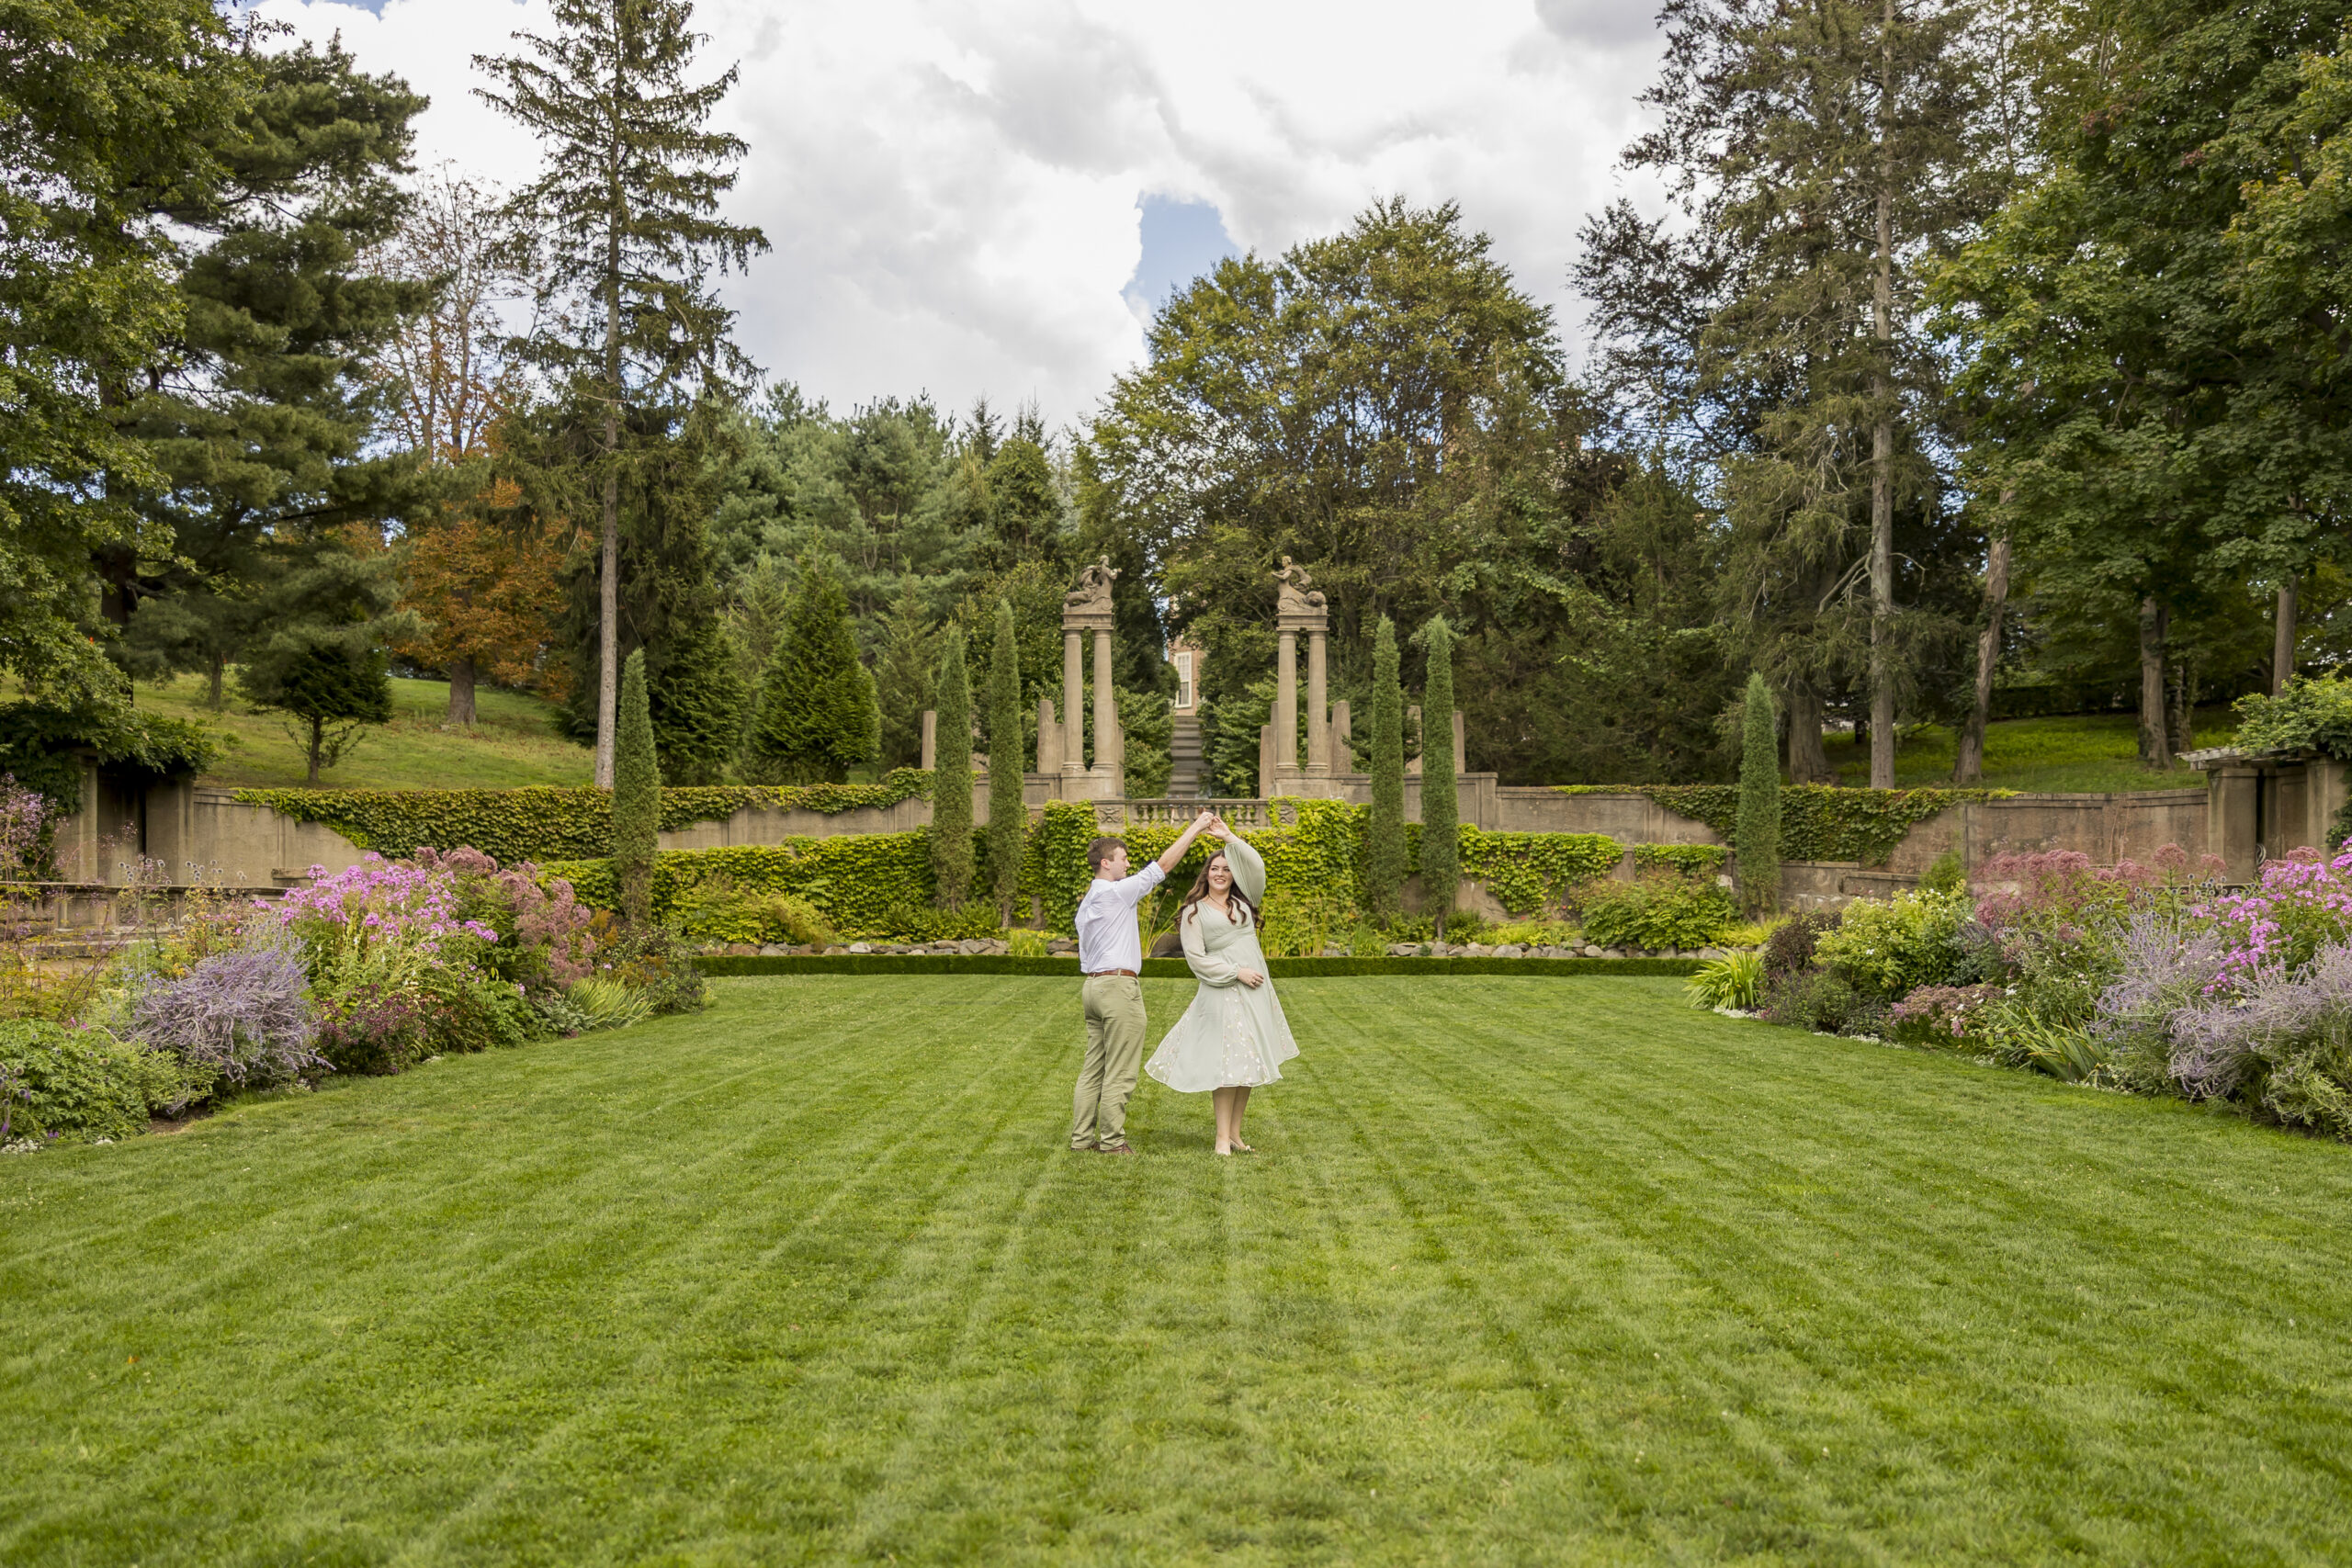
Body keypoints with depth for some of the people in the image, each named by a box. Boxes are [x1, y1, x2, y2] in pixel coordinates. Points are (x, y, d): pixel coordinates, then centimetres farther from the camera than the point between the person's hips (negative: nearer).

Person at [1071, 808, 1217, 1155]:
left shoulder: (1086, 903, 18)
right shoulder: (1115, 893, -11)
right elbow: (1163, 866, -13)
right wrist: (1194, 829, -10)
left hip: (1094, 984, 10)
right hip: (1119, 986, -10)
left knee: (1093, 1068, 10)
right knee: (1119, 1072, -4)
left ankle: (1082, 1136, 11)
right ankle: (1112, 1140, -1)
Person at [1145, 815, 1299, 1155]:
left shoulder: (1244, 901, 12)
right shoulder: (1194, 912, 0)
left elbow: (1255, 867, -3)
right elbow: (1196, 957, -6)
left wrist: (1230, 837, -8)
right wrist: (1236, 972, -11)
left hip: (1256, 991, 5)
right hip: (1222, 994, -5)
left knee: (1249, 1064, 6)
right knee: (1227, 1064, -9)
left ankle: (1235, 1135, 13)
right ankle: (1222, 1139, -4)